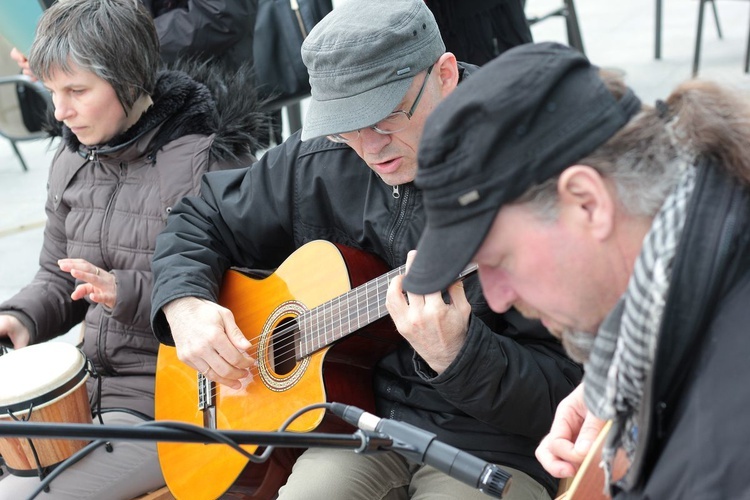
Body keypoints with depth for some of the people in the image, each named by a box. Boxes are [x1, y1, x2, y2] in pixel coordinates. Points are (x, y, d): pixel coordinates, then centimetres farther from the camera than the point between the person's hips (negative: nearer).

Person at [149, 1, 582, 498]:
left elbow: (564, 395, -16)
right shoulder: (321, 161, 2)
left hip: (489, 444, -2)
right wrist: (184, 305, -3)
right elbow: (203, 220, 16)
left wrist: (457, 355, -33)